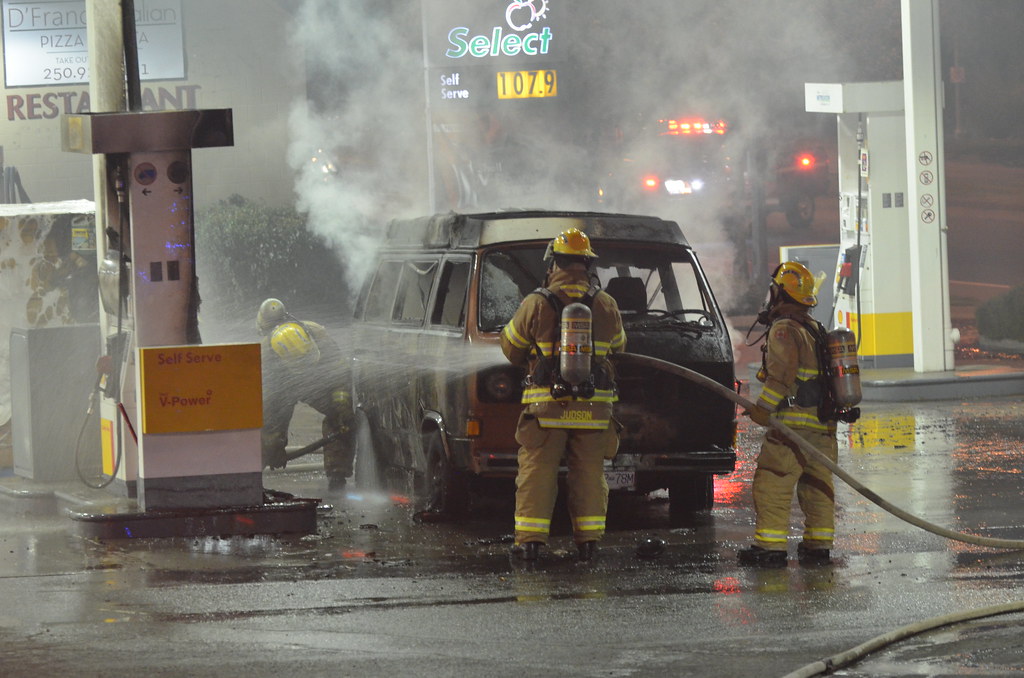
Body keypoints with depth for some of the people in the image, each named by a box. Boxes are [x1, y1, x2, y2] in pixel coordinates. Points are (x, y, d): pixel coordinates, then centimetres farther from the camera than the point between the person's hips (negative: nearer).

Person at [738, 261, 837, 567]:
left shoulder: (783, 330, -10)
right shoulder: (816, 330, 18)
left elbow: (782, 373, -21)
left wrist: (763, 408, -18)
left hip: (792, 425, -9)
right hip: (824, 427, 9)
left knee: (772, 484, -5)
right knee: (818, 485, 13)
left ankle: (771, 546, -7)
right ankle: (818, 544, 16)